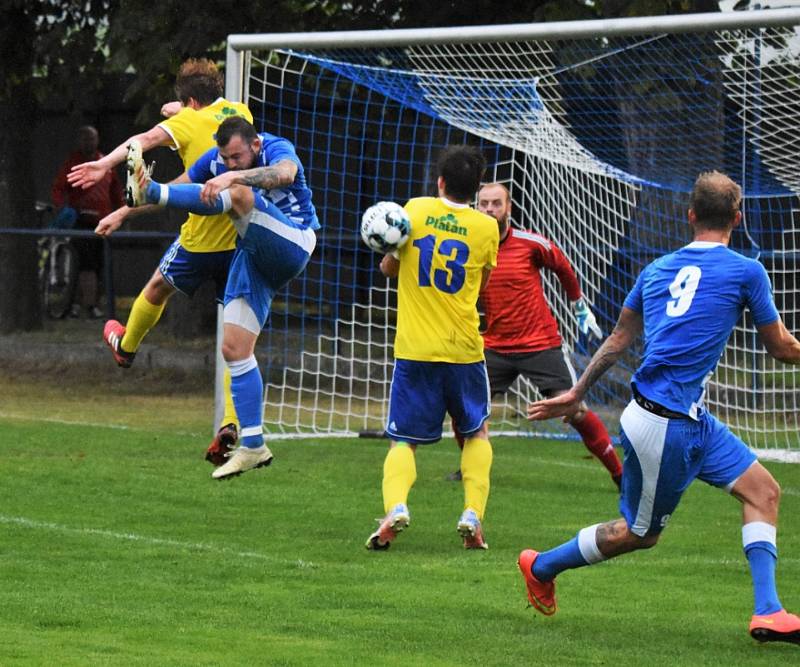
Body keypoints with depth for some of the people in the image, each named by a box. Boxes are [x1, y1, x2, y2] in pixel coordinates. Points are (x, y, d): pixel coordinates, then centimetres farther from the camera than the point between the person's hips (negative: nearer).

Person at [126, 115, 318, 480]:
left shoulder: (277, 149, -16)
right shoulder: (216, 161, 2)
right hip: (253, 255, 7)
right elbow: (181, 188, 17)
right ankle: (252, 446, 1)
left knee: (237, 195, -31)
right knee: (234, 350, -3)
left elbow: (284, 173, -41)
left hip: (292, 243, -7)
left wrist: (232, 177, -55)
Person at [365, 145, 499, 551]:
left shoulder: (416, 210, -2)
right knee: (476, 433, 21)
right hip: (463, 349, 1)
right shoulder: (486, 229, -1)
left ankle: (395, 506, -22)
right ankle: (472, 514, 5)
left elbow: (389, 268, 8)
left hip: (414, 350, 0)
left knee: (403, 441, 5)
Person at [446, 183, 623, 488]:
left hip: (541, 345, -3)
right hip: (495, 346, 3)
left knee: (576, 411, -9)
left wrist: (581, 308, 19)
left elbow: (563, 268, 9)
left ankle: (620, 473, 1)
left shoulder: (530, 243, -9)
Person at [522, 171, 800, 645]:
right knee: (640, 533, 9)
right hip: (667, 425, -8)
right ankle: (542, 567, 25)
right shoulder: (745, 272, -10)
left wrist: (577, 393, 29)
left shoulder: (658, 269, 10)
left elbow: (617, 342, 18)